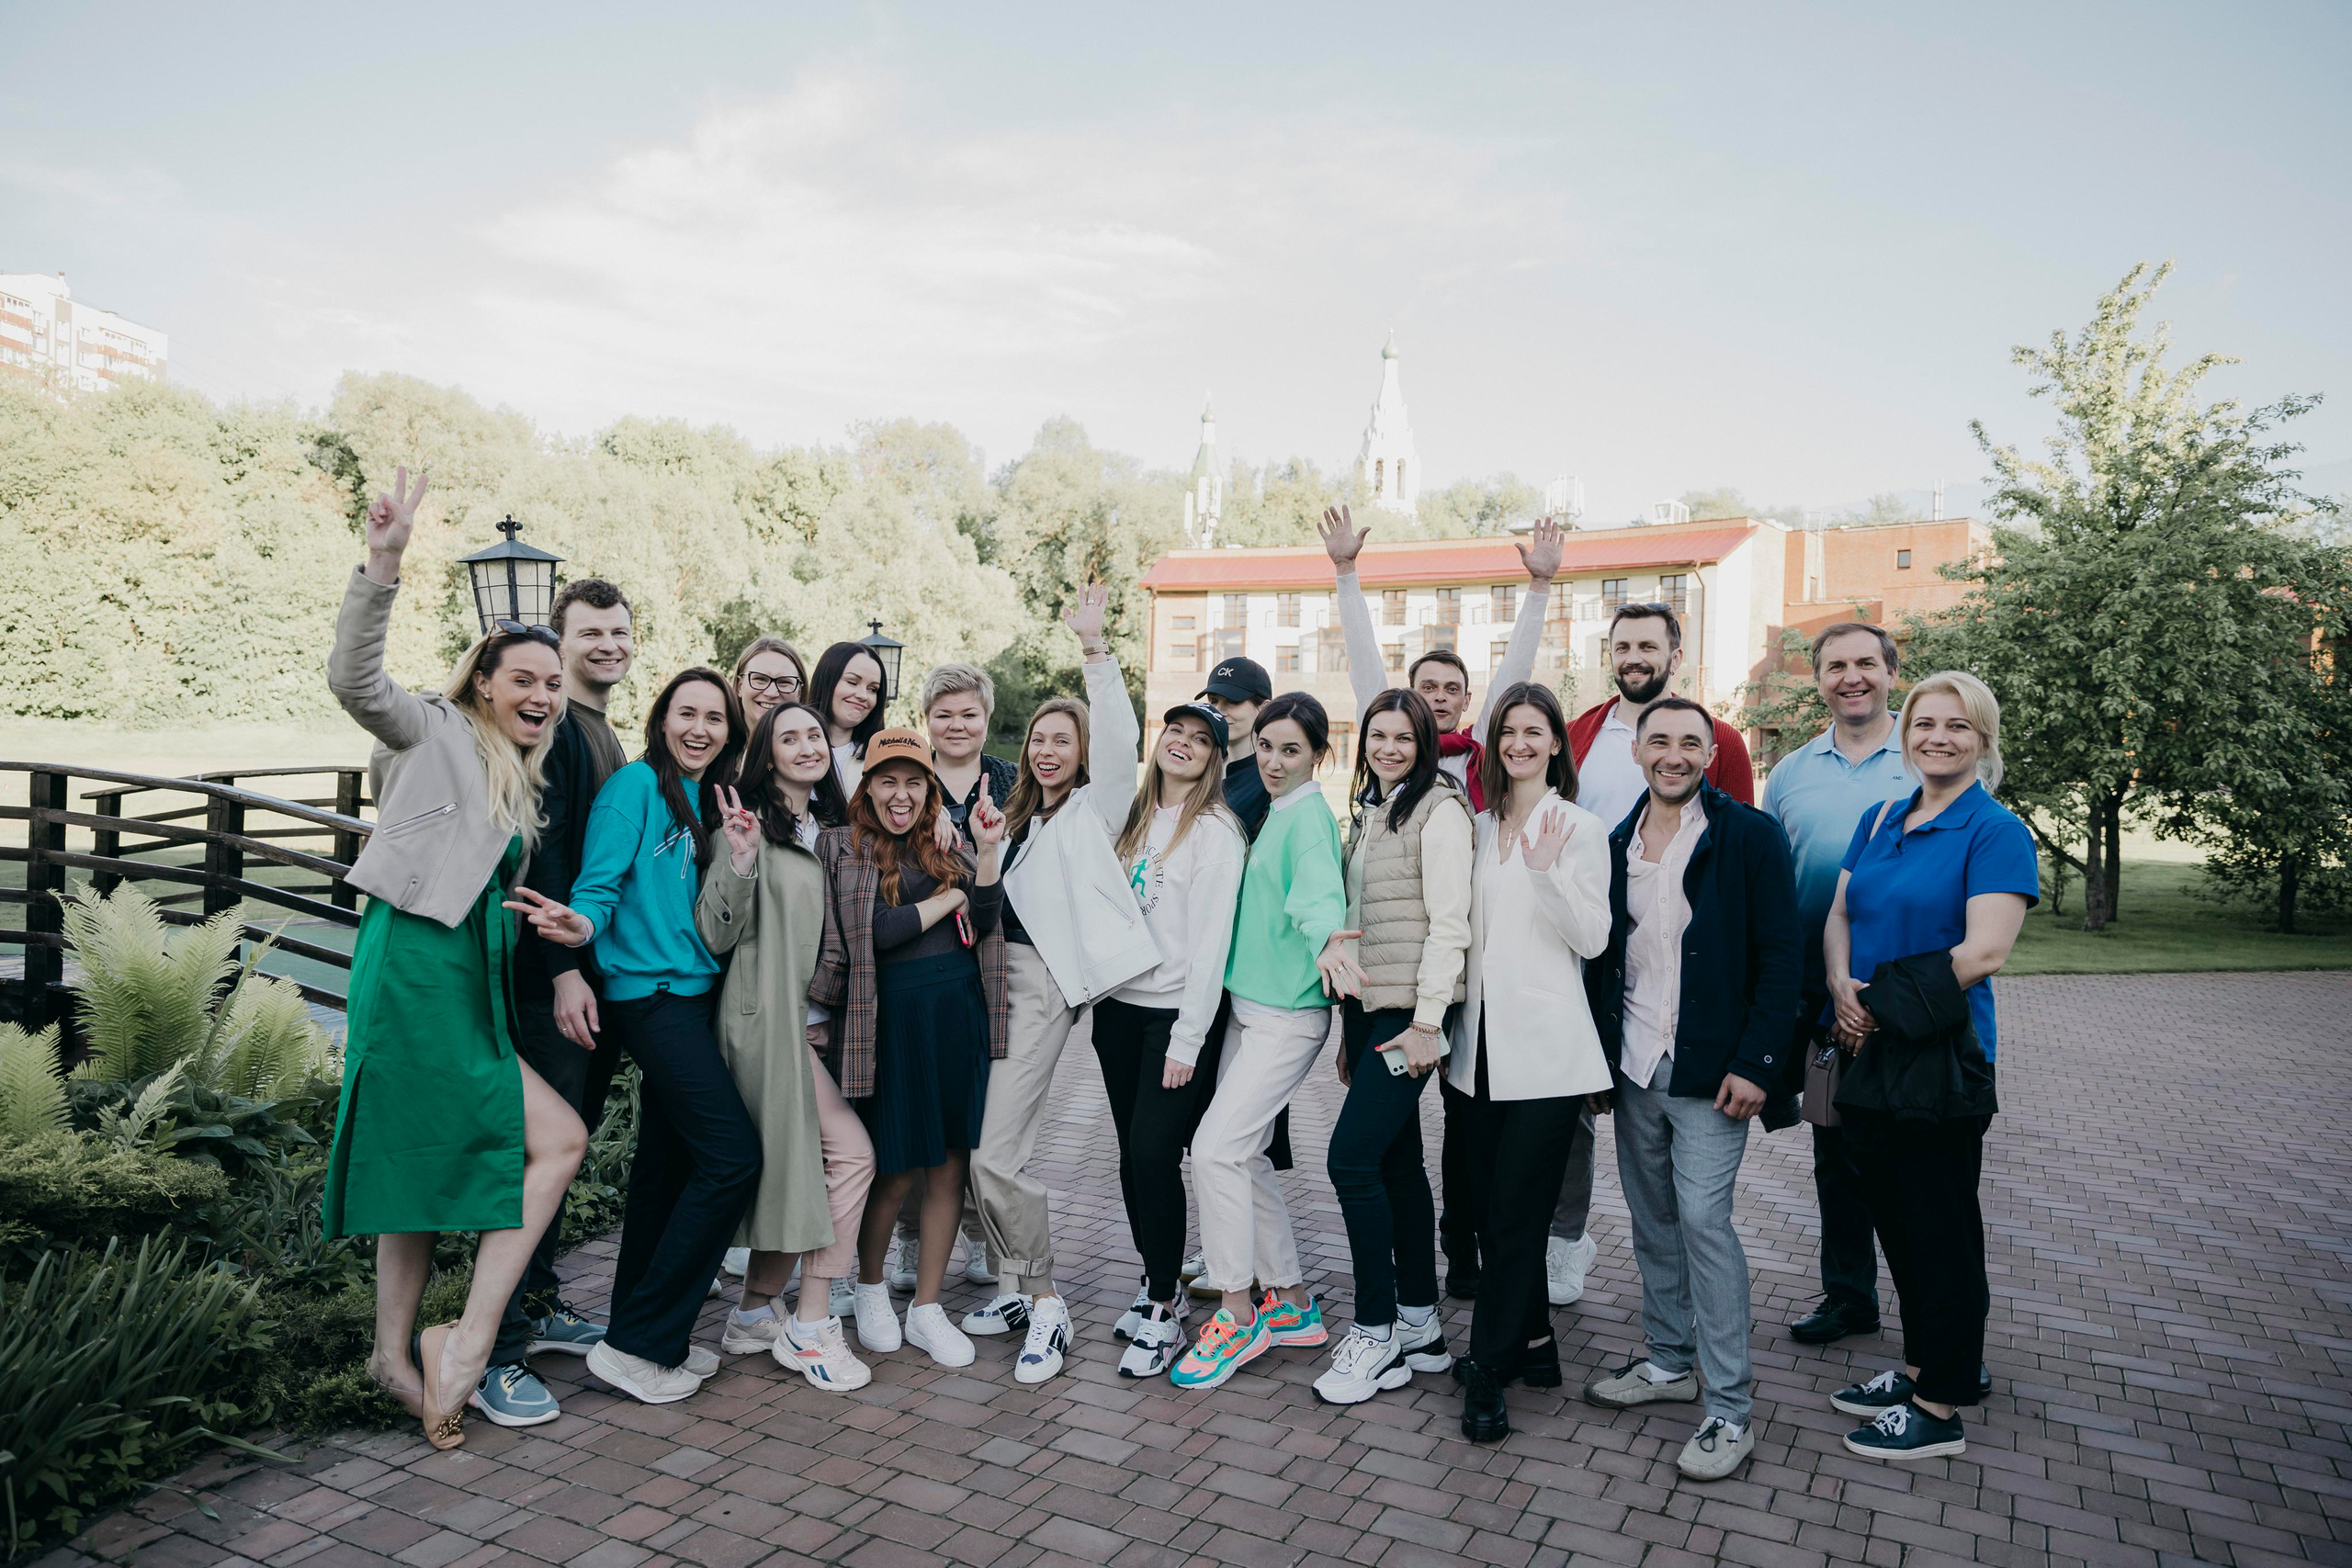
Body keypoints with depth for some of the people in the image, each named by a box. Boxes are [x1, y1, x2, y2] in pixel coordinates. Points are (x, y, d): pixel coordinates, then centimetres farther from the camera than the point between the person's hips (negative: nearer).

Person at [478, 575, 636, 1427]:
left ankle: (539, 1307, 28)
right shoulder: (547, 726, -11)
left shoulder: (608, 738, 18)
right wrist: (564, 969, -22)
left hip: (596, 969, 9)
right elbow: (540, 855, -19)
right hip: (552, 973, -9)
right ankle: (498, 1351, 2)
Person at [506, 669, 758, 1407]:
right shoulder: (636, 784, -7)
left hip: (690, 992, 8)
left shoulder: (708, 801, 15)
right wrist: (581, 924, -36)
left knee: (669, 1163, 13)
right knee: (732, 1155, -13)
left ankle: (645, 1331, 26)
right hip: (649, 992, -8)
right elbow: (599, 885, -15)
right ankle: (635, 1345, -2)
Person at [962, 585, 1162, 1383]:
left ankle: (1044, 1302, 5)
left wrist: (1094, 647, -23)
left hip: (1043, 982, -7)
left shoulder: (1094, 808, 3)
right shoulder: (1020, 814, 21)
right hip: (992, 975, 7)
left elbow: (1118, 740, -14)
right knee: (980, 1146, 7)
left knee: (997, 1152, -11)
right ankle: (1018, 1284, 23)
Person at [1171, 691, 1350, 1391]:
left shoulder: (1309, 815, -13)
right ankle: (1293, 1302, 26)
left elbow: (1319, 885, -32)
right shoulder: (1269, 814, 14)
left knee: (1217, 1147, -12)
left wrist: (1325, 938, -50)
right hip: (1248, 1005, 9)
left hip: (1289, 1014, -9)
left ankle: (1238, 1315, 3)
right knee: (1246, 1155, 12)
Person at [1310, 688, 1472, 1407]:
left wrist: (1427, 1021, -18)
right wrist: (1352, 1019, 17)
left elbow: (1448, 922, -14)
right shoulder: (1370, 811, 17)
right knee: (1396, 1160, 12)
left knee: (1353, 1157, -12)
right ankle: (1421, 1326, 23)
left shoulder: (1439, 809, -8)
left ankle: (1375, 1335, 0)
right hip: (1367, 1004, 8)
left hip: (1410, 1010, -8)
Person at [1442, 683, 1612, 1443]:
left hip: (1545, 1048, -6)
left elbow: (1593, 939, -10)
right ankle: (1533, 1343, 26)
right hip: (1481, 1041, 6)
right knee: (1482, 1204, 10)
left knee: (1516, 1215, -3)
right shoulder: (1479, 827, 13)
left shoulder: (1578, 827, -3)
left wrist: (1548, 869, -22)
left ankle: (1488, 1368, 6)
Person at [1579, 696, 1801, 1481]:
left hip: (1710, 1071, -5)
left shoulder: (1749, 836, -7)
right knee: (1652, 1221, 14)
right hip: (1633, 1067, 6)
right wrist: (1599, 1055, 9)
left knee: (1703, 1220, -7)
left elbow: (1782, 954, -9)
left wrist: (1755, 1063, -15)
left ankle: (1730, 1410, 4)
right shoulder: (1616, 844, 9)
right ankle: (1669, 1359, 31)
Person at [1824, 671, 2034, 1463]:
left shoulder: (1996, 832, -11)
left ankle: (1941, 1408, 17)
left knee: (1940, 1227, 4)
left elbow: (1984, 952, -19)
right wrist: (1843, 990, -11)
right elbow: (1839, 917, 8)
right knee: (1895, 1217, 16)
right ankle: (1919, 1366, 33)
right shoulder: (1879, 821, 10)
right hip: (1868, 1053, 7)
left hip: (1941, 1057, -7)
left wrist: (1884, 1004, -17)